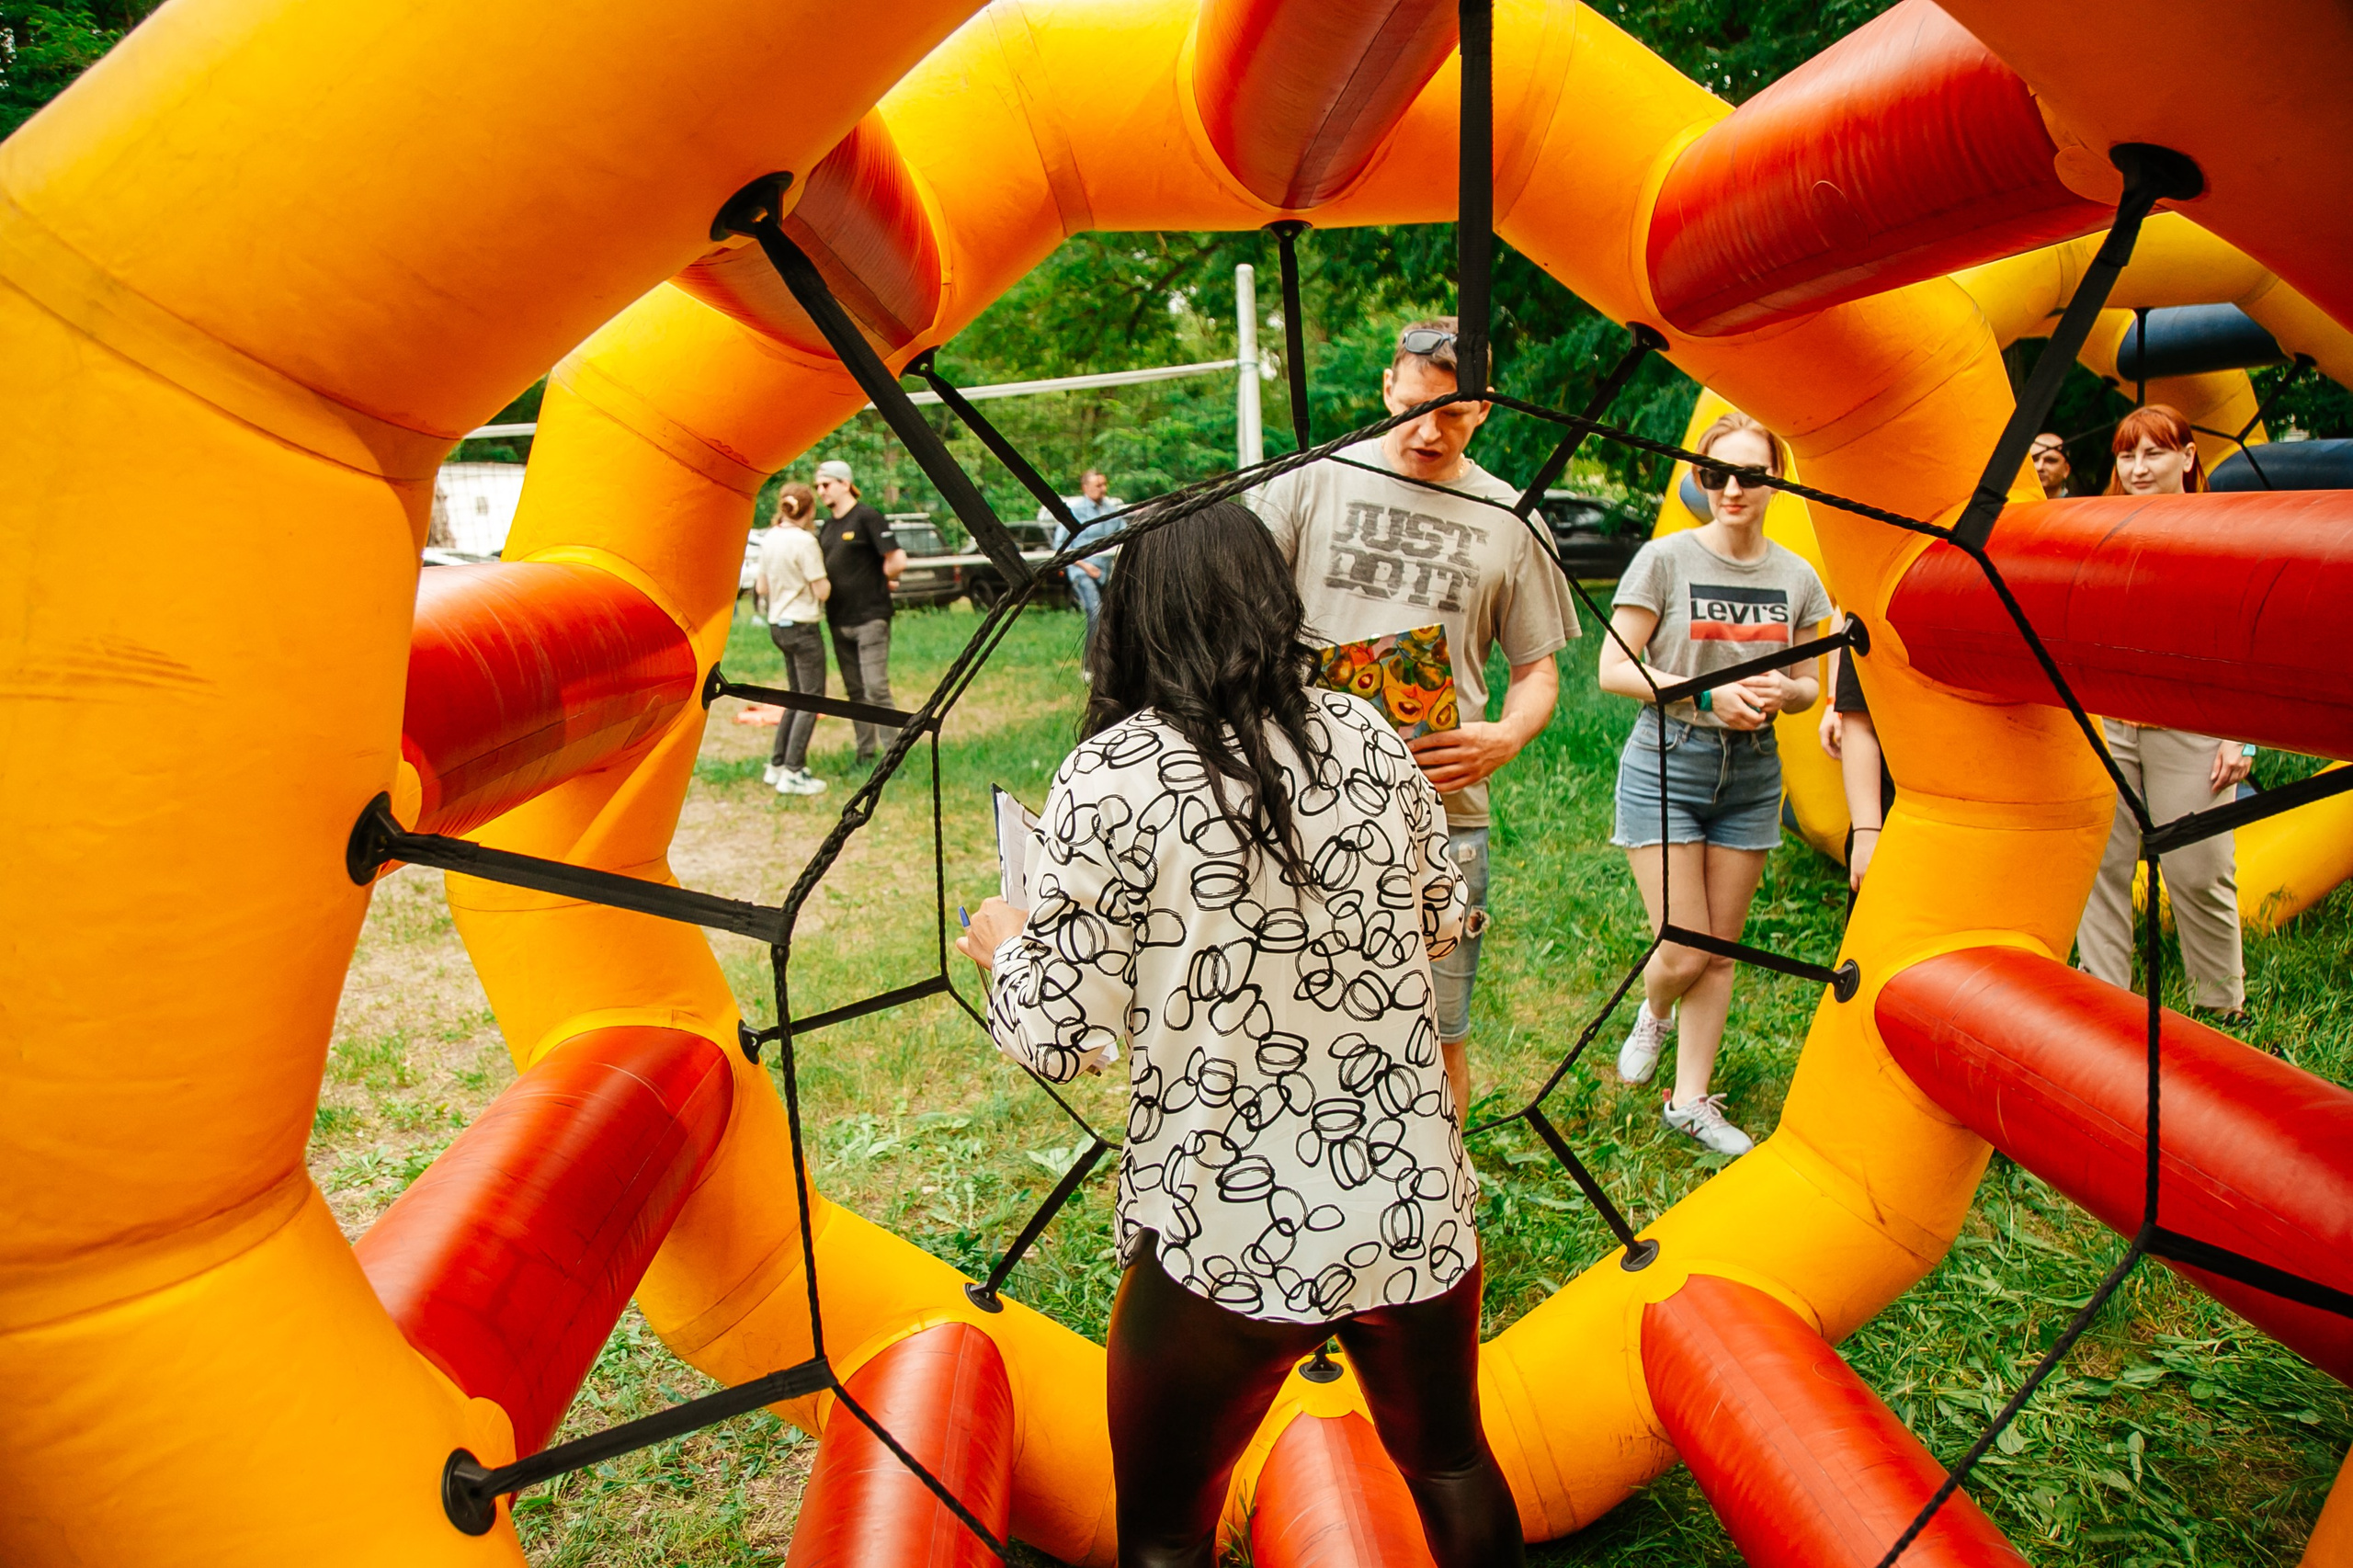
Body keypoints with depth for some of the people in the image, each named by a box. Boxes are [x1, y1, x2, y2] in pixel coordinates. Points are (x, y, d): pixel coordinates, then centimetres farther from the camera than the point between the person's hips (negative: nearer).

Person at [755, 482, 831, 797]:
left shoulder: (768, 539, 7)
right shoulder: (804, 541, -16)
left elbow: (761, 588, 12)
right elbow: (822, 591, -15)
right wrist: (822, 571, 2)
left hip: (777, 626, 8)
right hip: (802, 627, -8)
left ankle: (777, 765, 20)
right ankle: (792, 774, -8)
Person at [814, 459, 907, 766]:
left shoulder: (867, 517, -9)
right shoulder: (829, 526, 14)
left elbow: (897, 561, -15)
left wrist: (880, 580, 0)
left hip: (870, 618, -8)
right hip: (839, 621, 8)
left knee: (876, 689, -11)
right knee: (855, 692, 11)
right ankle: (865, 754, 19)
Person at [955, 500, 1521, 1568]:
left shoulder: (1109, 778, -15)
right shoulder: (1366, 738, -2)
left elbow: (1063, 1040, -12)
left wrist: (1006, 947, 7)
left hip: (1228, 1244, -4)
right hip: (1417, 1212, 4)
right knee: (1453, 1466, 30)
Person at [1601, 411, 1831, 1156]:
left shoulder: (1797, 578, 5)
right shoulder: (1665, 559, -8)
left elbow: (1807, 685, 14)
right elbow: (1613, 668, -9)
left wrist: (1784, 691, -10)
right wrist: (1708, 693, -18)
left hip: (1752, 772, 4)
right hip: (1666, 764, -4)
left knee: (1721, 950, 10)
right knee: (1684, 952, -5)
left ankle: (1691, 1099, 22)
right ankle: (1652, 1013, 30)